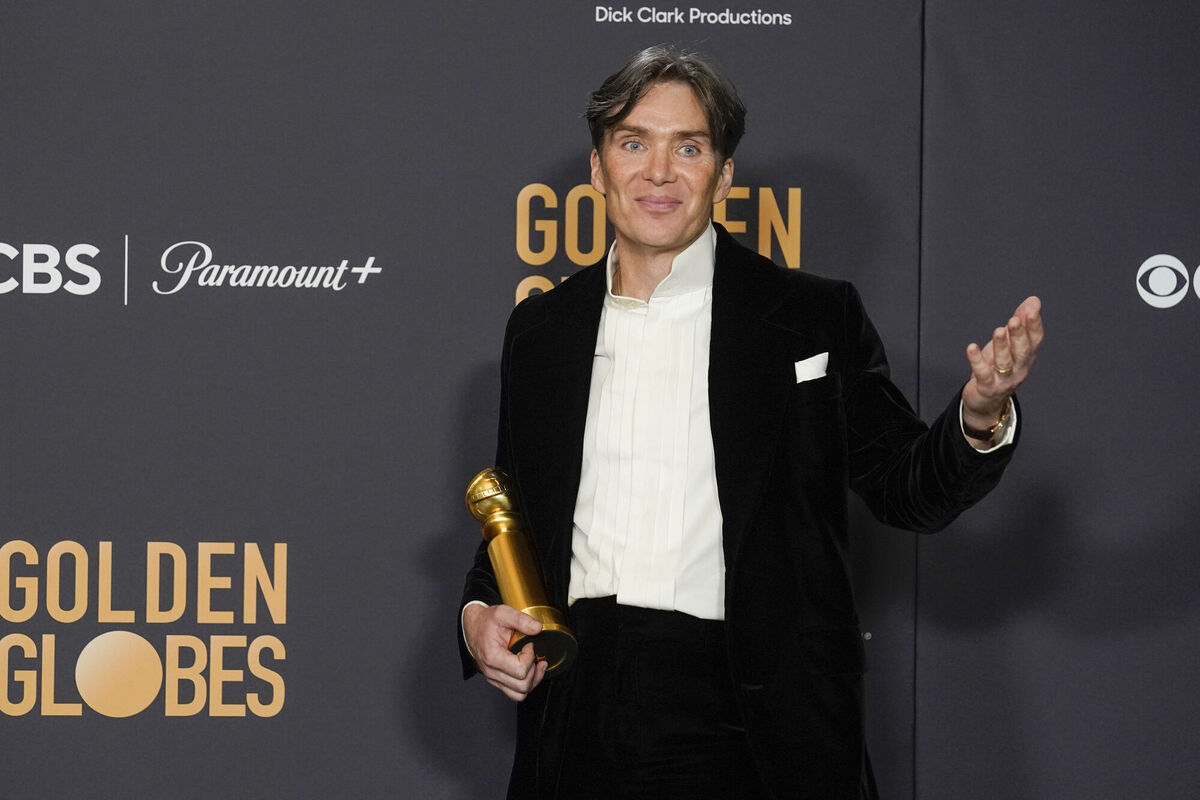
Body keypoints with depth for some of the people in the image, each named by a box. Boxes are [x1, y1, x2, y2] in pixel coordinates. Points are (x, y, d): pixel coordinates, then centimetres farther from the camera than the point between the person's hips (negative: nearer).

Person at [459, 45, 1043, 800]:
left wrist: (980, 419, -15)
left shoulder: (814, 318, 2)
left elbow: (907, 492, 3)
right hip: (578, 703, 3)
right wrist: (479, 610, 2)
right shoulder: (542, 328, 11)